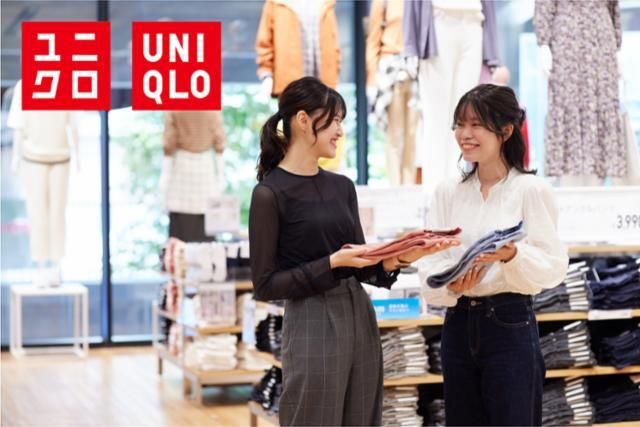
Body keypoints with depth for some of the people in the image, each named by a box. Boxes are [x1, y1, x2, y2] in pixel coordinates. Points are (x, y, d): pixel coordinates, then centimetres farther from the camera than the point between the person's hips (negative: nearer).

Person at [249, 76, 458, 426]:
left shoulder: (342, 187, 11)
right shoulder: (270, 193, -10)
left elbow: (363, 269, 12)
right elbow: (265, 285, -11)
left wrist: (399, 258, -7)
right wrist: (332, 263, -18)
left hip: (361, 319, 7)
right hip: (312, 328, -7)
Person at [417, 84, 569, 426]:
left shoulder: (531, 189, -6)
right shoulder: (447, 193, 7)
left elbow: (553, 266, -10)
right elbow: (430, 262, 1)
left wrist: (512, 256, -28)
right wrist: (451, 284, -19)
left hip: (510, 325, -4)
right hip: (458, 325, 5)